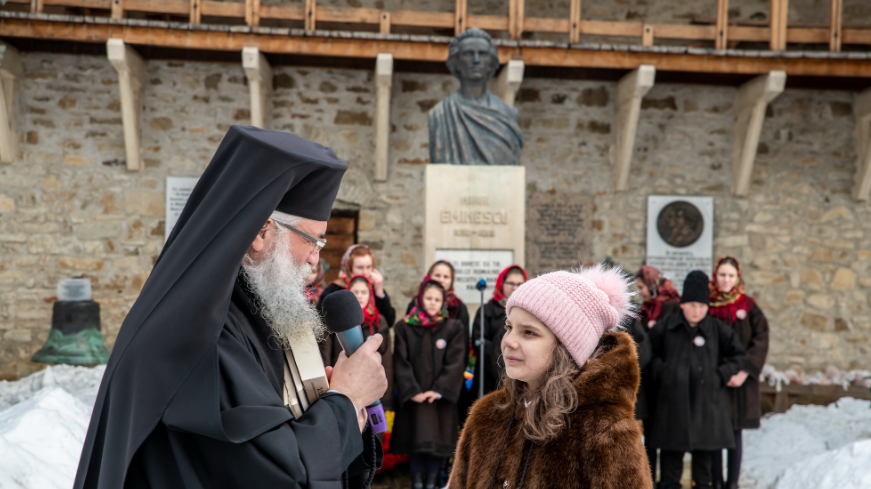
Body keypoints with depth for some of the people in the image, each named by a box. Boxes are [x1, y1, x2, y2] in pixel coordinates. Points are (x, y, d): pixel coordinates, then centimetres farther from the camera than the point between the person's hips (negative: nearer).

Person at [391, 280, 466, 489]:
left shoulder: (453, 328, 4)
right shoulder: (404, 327, 4)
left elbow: (455, 362, -3)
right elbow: (401, 362, -1)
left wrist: (439, 389, -12)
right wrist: (412, 391, -11)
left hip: (440, 397, 0)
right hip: (413, 397, 0)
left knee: (437, 441, 0)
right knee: (416, 440, 2)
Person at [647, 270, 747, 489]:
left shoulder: (717, 329, 2)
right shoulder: (665, 326, 1)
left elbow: (737, 354, 10)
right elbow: (650, 351, 11)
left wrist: (721, 375, 0)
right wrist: (661, 372, -2)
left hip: (707, 400, 0)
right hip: (673, 399, 0)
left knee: (703, 448, 8)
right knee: (671, 448, 5)